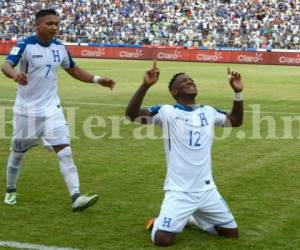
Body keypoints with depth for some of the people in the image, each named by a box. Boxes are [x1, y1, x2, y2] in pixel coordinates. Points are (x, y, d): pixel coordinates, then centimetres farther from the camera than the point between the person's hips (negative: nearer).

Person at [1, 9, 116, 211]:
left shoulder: (60, 48, 2)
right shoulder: (25, 46, -14)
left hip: (51, 108, 3)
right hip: (26, 109, -3)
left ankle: (76, 197, -15)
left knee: (64, 151, -10)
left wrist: (97, 79, 7)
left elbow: (73, 70, 18)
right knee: (18, 152, 12)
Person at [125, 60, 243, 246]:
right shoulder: (166, 112, -8)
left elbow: (236, 121, 22)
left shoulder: (209, 112, 9)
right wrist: (146, 85, -32)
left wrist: (238, 92, 8)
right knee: (162, 239, -17)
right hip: (179, 192, -5)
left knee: (232, 232, 10)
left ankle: (193, 219, 34)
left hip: (207, 190, 5)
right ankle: (160, 222, 20)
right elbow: (131, 114, -19)